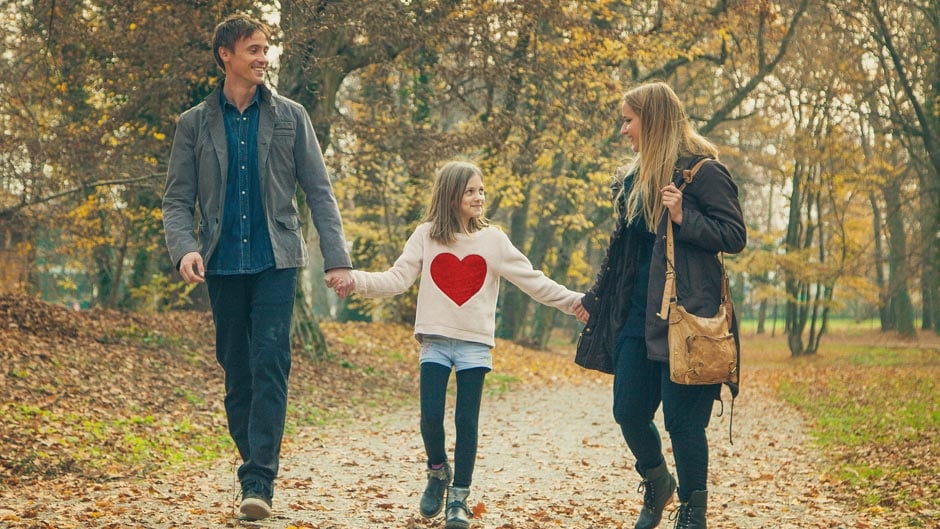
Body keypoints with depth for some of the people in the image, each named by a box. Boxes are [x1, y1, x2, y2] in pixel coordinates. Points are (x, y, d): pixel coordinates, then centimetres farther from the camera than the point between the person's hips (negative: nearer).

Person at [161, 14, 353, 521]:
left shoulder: (290, 117, 6)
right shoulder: (195, 124, 6)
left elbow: (319, 192, 5)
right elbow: (177, 200, 4)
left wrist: (337, 257, -4)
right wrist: (184, 249, -15)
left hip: (275, 260, -2)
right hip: (223, 265, 2)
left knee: (270, 366, -13)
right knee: (237, 374, 6)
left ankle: (258, 481, -15)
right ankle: (255, 469, 18)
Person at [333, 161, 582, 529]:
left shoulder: (493, 239, 2)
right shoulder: (426, 236, 2)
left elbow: (532, 280, 3)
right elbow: (397, 279, -4)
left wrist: (574, 302, -2)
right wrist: (355, 280, -19)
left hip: (475, 345, 0)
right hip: (435, 341, 0)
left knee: (466, 421, -1)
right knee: (430, 417, -6)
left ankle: (459, 497, 10)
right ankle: (438, 471, 23)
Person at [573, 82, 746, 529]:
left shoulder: (702, 171, -8)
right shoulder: (638, 178, 15)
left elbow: (735, 236, -10)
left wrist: (684, 218, -23)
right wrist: (594, 300, 25)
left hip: (686, 314, -7)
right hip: (638, 314, 7)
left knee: (682, 420, -3)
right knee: (628, 412, 8)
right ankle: (657, 485, 34)